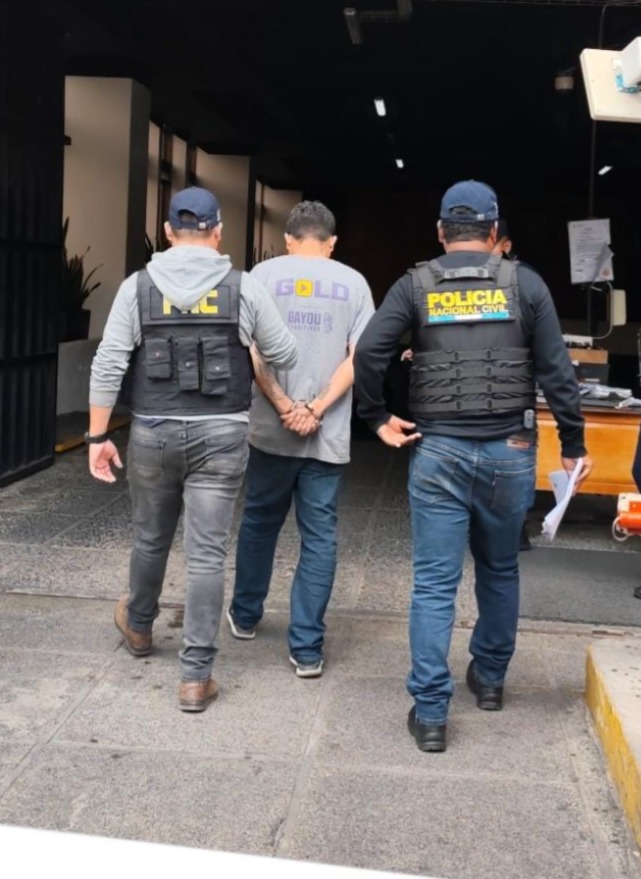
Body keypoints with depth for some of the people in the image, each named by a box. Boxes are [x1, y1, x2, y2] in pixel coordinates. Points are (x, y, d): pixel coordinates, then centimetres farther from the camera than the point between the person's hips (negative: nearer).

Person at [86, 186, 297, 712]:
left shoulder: (138, 287, -1)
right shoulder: (244, 288, -3)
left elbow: (108, 366, -4)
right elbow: (286, 357, 3)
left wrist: (98, 437, 1)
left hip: (154, 433, 2)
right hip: (220, 434, -1)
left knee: (151, 539, 21)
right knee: (207, 554, 2)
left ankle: (138, 626, 46)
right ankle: (196, 676, 5)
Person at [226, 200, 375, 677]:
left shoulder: (264, 274, 2)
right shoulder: (353, 282, 3)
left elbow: (250, 348, -7)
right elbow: (358, 357, -5)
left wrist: (284, 406, -9)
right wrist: (317, 409, -9)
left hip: (270, 428, 1)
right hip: (329, 434, 0)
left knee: (259, 521, 18)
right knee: (319, 536, 5)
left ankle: (246, 615, 35)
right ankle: (307, 648, 5)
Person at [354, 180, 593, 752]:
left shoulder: (415, 286, 1)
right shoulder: (525, 284, 1)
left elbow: (368, 352, -11)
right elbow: (556, 371, -1)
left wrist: (377, 418, 1)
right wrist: (573, 444, 6)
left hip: (437, 450, -1)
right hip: (509, 450, 1)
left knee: (435, 583, 3)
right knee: (499, 570, 21)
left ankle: (430, 712, 3)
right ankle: (490, 678, 35)